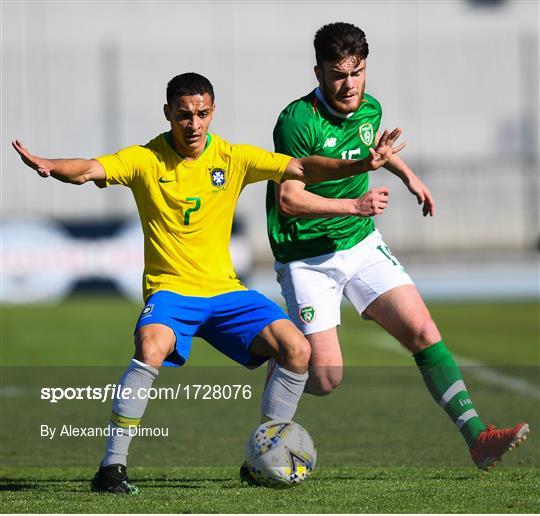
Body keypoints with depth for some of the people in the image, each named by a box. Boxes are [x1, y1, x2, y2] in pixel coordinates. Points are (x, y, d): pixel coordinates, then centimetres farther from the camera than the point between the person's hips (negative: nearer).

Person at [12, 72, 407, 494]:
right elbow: (91, 170, -20)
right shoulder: (146, 160, -5)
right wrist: (48, 166, -42)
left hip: (224, 289, 4)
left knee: (297, 350, -13)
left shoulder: (234, 158, 3)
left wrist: (360, 165, -17)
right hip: (171, 289, -4)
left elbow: (299, 169, -2)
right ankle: (112, 467, -25)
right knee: (151, 348, -35)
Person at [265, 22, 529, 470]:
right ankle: (278, 366, 25)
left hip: (362, 244, 6)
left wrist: (407, 174, 24)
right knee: (324, 376, -11)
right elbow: (288, 200, -21)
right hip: (307, 258, -6)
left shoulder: (369, 109, 3)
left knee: (423, 331, -8)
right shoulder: (298, 121, -19)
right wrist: (355, 205, -25)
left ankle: (478, 438, -8)